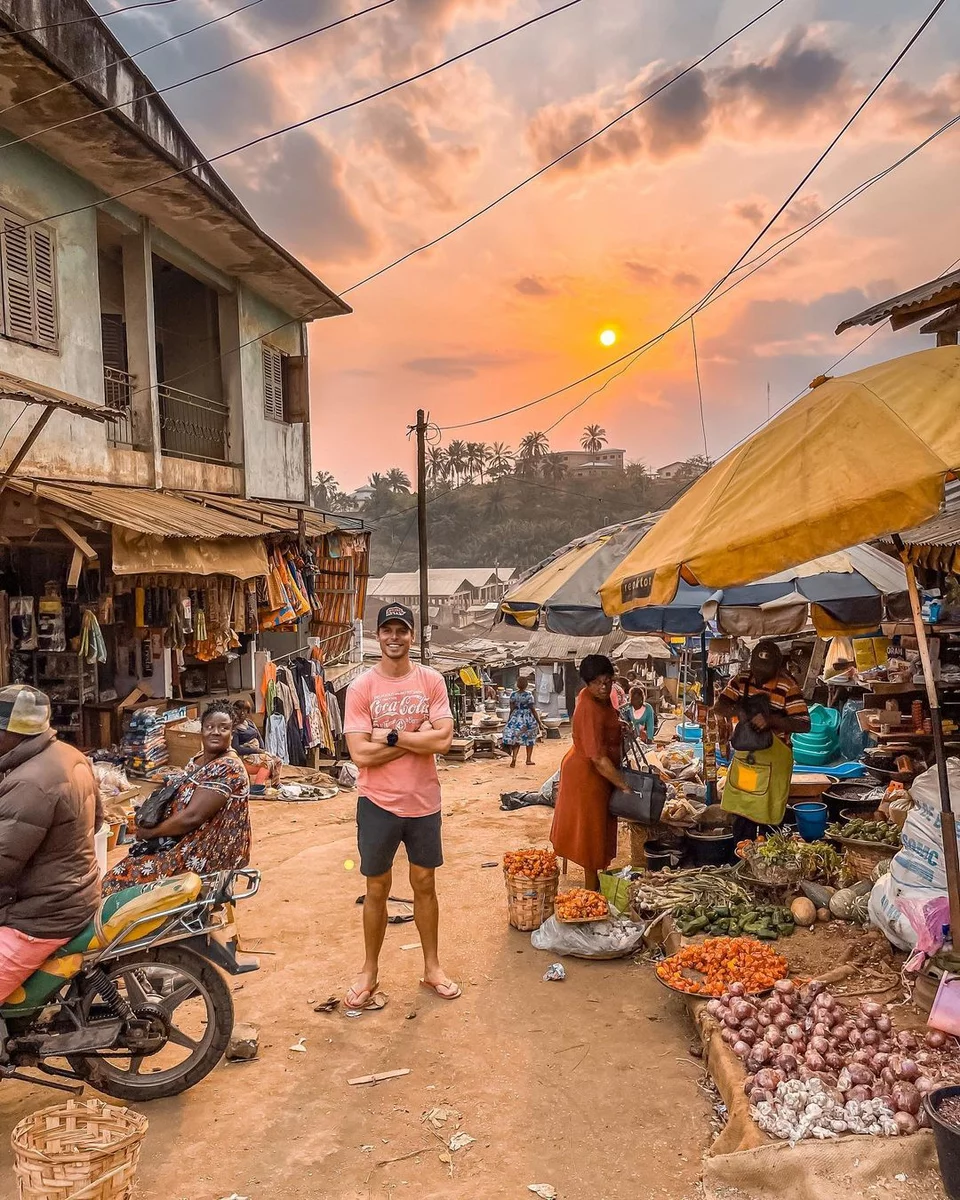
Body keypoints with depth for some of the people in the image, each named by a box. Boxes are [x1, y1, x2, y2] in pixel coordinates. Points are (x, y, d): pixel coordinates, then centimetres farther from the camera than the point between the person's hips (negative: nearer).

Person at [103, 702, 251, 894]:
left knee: (122, 881, -9)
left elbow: (191, 817, -24)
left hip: (207, 853, -9)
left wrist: (150, 832, -12)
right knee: (122, 869, 5)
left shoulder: (227, 768, -21)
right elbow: (179, 798, 15)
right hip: (185, 842, 9)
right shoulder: (199, 759, 8)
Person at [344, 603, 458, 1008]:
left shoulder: (431, 681, -5)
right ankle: (369, 973, 30)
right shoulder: (360, 688, -10)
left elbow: (443, 740, -14)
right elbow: (361, 754, -18)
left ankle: (432, 967, 33)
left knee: (425, 884, 16)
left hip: (424, 801, 2)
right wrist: (415, 738, -17)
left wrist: (391, 736, -19)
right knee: (377, 890, 12)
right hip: (378, 803, -2)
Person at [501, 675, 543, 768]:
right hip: (528, 719, -3)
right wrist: (539, 722, -6)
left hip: (516, 718, 3)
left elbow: (512, 709, 2)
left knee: (516, 739, 6)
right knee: (530, 739, 15)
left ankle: (514, 757, -14)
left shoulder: (513, 695, -2)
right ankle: (529, 759, 21)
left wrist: (509, 721, 14)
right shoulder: (528, 695, -12)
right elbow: (533, 710, -12)